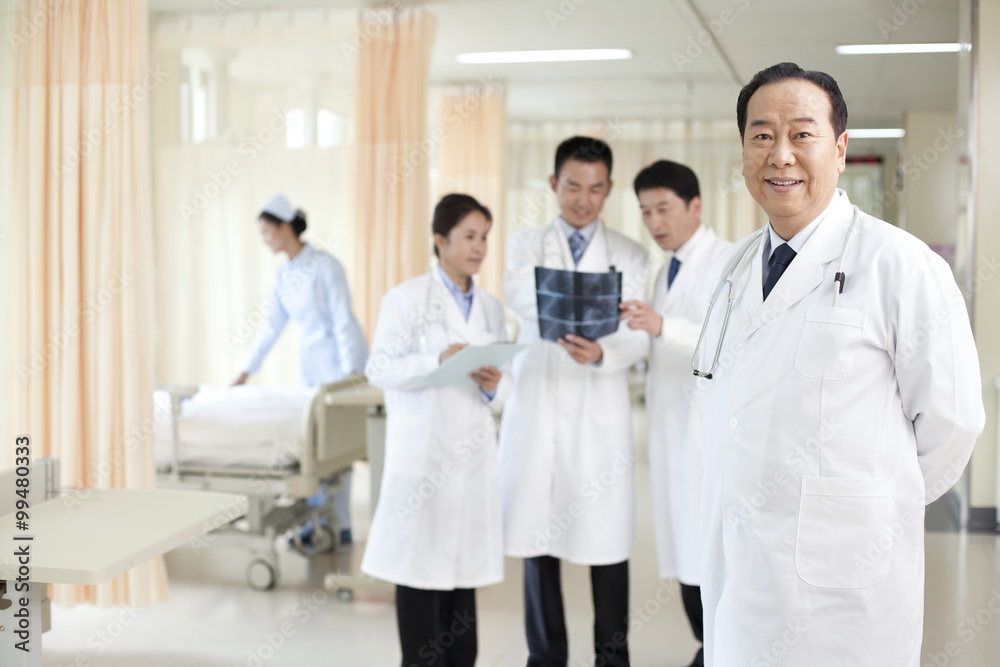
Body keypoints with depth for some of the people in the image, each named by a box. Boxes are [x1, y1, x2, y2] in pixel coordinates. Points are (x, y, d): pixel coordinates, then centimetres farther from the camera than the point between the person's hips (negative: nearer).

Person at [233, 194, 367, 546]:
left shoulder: (325, 266, -14)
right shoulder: (282, 276, 8)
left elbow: (343, 320, -17)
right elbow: (272, 326, 13)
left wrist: (351, 371, -20)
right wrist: (246, 371, 13)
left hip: (343, 359, -7)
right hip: (311, 364, 7)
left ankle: (341, 526, -1)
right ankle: (317, 520, 11)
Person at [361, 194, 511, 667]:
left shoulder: (491, 307, 12)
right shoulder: (406, 298, -2)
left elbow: (506, 383, 12)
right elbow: (379, 369, -9)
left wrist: (493, 385, -10)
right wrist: (438, 361, -21)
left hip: (472, 454, 5)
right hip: (421, 452, -4)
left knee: (465, 562, 8)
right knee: (420, 563, -1)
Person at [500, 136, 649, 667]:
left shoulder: (629, 255, 9)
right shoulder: (527, 244, 10)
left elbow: (638, 337, -2)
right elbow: (519, 295, -13)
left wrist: (601, 354, -24)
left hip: (600, 415, -1)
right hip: (536, 409, 1)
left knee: (606, 539, -2)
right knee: (537, 537, 5)